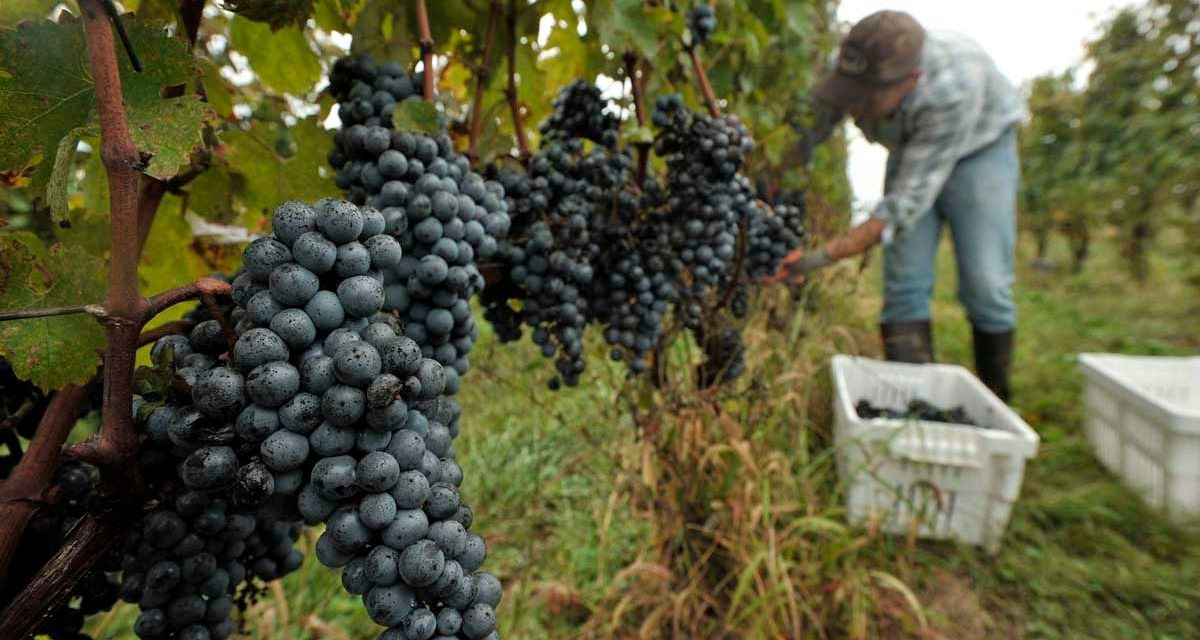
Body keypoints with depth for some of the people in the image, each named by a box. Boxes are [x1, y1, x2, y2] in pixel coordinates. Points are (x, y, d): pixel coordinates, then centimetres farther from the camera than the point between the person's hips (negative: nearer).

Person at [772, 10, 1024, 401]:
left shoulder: (953, 89, -41)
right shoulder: (858, 75, -29)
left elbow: (907, 202, -40)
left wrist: (821, 257, -46)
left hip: (979, 147, -3)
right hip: (911, 151, 4)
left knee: (985, 285, -8)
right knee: (904, 284, -5)